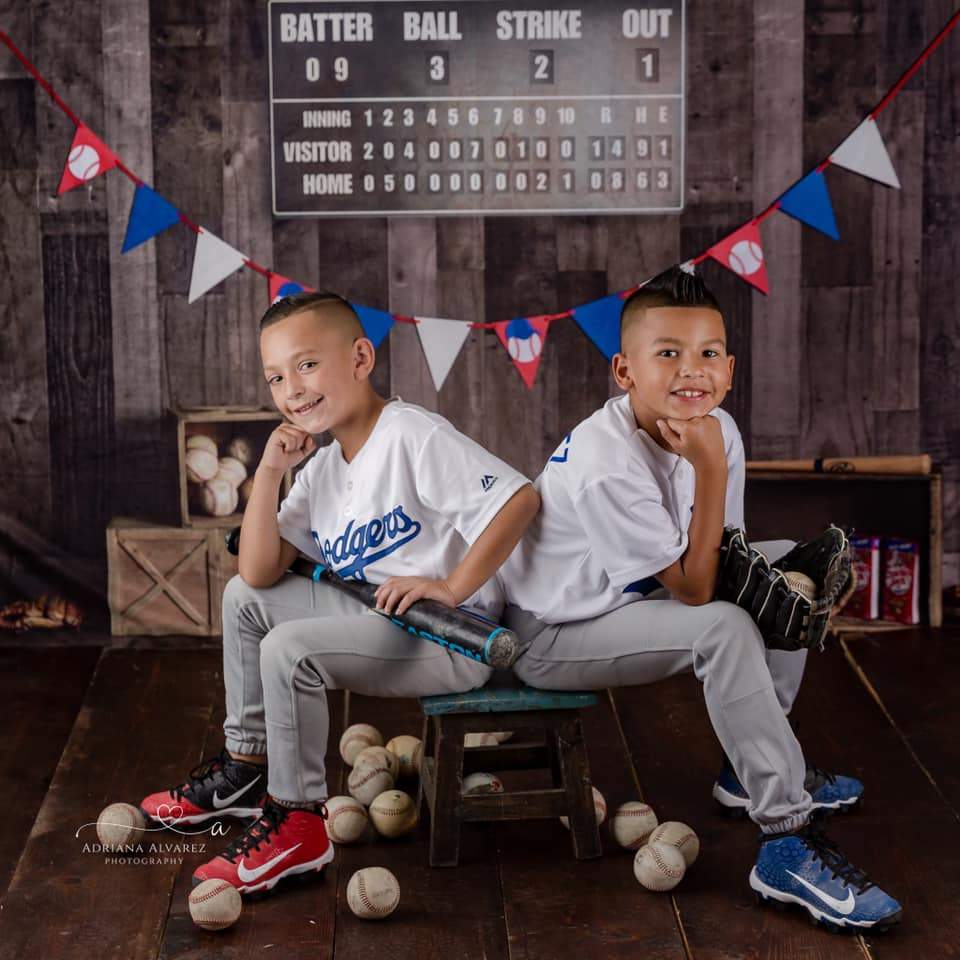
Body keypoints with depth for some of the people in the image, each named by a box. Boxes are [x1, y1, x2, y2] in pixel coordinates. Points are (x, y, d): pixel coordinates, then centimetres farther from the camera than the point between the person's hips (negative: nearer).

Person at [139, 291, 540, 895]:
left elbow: (521, 499, -25)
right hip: (381, 619, 9)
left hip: (455, 640, -9)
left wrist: (451, 586, -26)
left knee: (290, 649, -25)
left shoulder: (412, 435, -16)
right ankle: (247, 764, 21)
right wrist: (270, 472, -5)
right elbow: (260, 573, 3)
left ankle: (298, 822, -10)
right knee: (245, 599, 12)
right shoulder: (322, 468, 10)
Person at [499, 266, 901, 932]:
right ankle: (789, 843, -24)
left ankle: (758, 765, 17)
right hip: (548, 635, -9)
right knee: (724, 630, -30)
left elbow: (723, 551, 3)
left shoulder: (717, 429, -9)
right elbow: (694, 588, -29)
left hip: (631, 598, 9)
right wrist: (709, 468, -32)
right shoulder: (606, 464, -33)